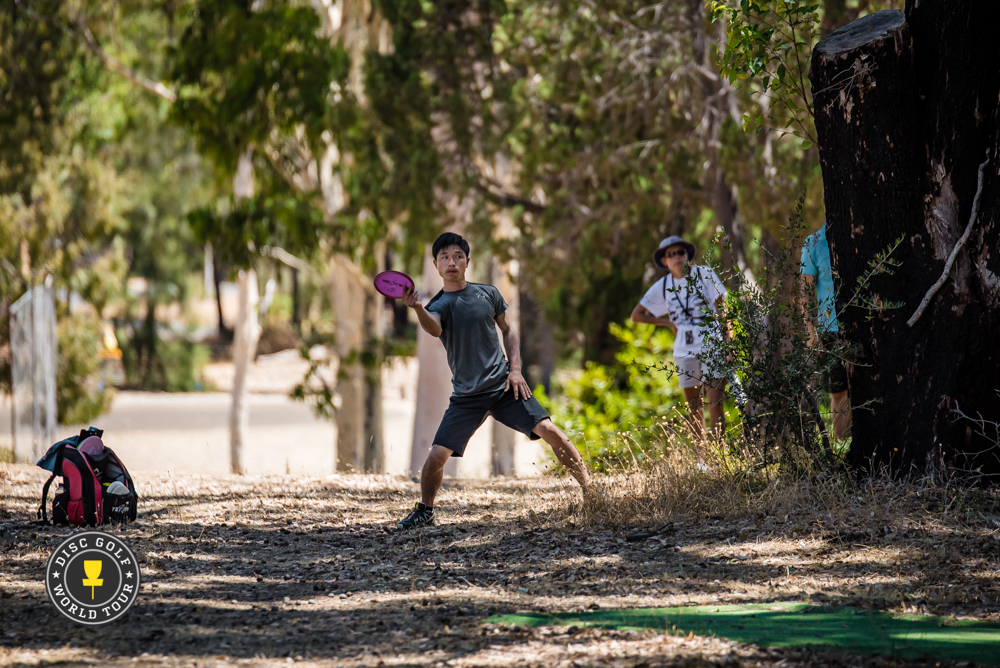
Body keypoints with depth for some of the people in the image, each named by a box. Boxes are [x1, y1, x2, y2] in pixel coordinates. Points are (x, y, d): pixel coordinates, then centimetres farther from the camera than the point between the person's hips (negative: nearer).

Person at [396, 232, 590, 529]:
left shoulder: (488, 294, 5)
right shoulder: (439, 304, -5)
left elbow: (508, 331, 18)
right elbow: (434, 329, -29)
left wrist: (515, 369, 3)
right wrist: (417, 307, -51)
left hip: (505, 386, 1)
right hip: (467, 396, -1)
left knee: (550, 431, -14)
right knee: (436, 456, -10)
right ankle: (425, 510, 16)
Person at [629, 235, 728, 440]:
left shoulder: (704, 274, -1)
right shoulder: (663, 286, 7)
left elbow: (722, 308, -2)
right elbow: (637, 315, 16)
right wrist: (669, 323, 8)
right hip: (685, 351, 4)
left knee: (715, 404, -13)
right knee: (695, 409, 8)